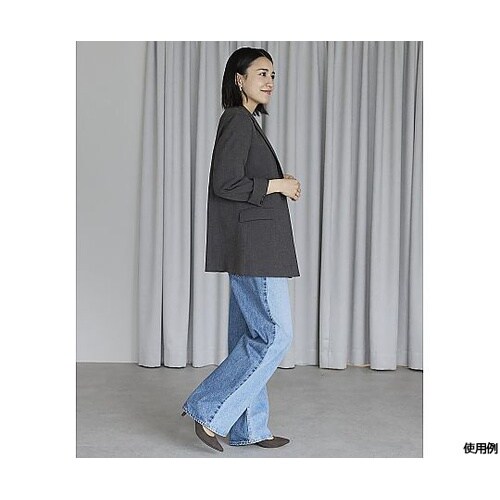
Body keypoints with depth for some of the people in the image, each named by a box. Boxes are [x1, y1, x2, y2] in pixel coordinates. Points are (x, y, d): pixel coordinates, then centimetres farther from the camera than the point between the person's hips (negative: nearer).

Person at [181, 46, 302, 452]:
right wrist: (276, 185, -10)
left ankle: (248, 429, 19)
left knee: (251, 335, 11)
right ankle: (209, 410, 0)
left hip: (253, 246, 10)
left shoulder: (247, 122, 19)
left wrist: (280, 184, 7)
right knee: (275, 334, -7)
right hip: (253, 247, -10)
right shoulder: (237, 120, -11)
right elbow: (226, 184, -19)